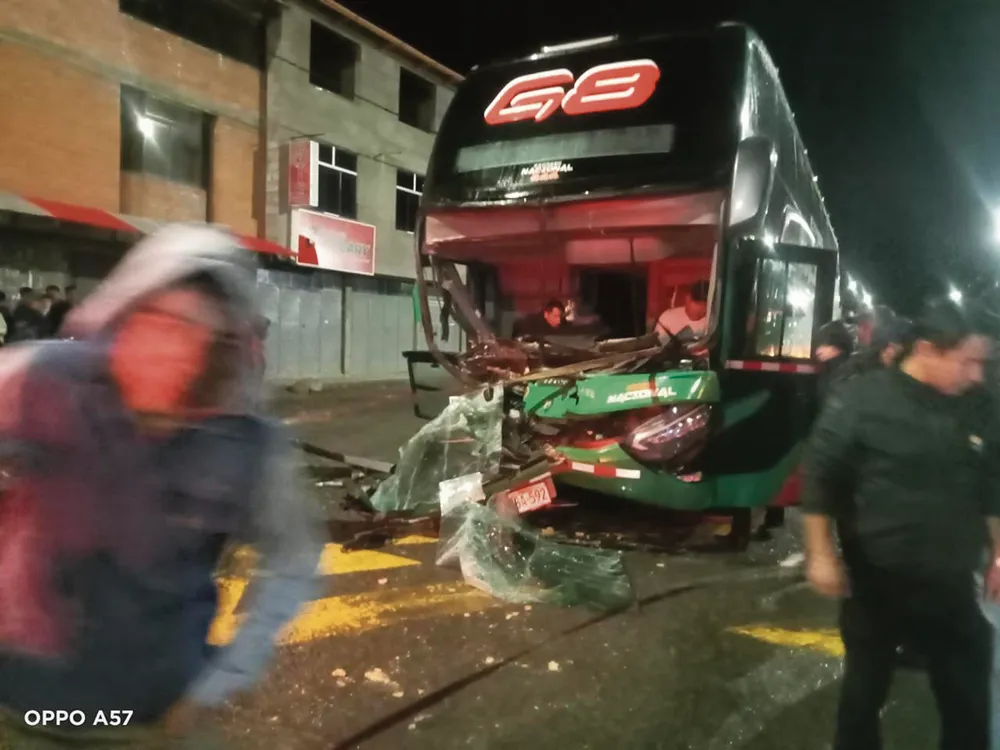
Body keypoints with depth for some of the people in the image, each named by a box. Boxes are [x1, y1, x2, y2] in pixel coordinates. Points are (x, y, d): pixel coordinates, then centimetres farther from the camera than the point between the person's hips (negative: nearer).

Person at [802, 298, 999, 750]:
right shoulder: (862, 398, -14)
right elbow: (820, 476, -12)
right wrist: (821, 554, -13)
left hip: (951, 585, 5)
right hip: (876, 582, -4)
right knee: (865, 690, 14)